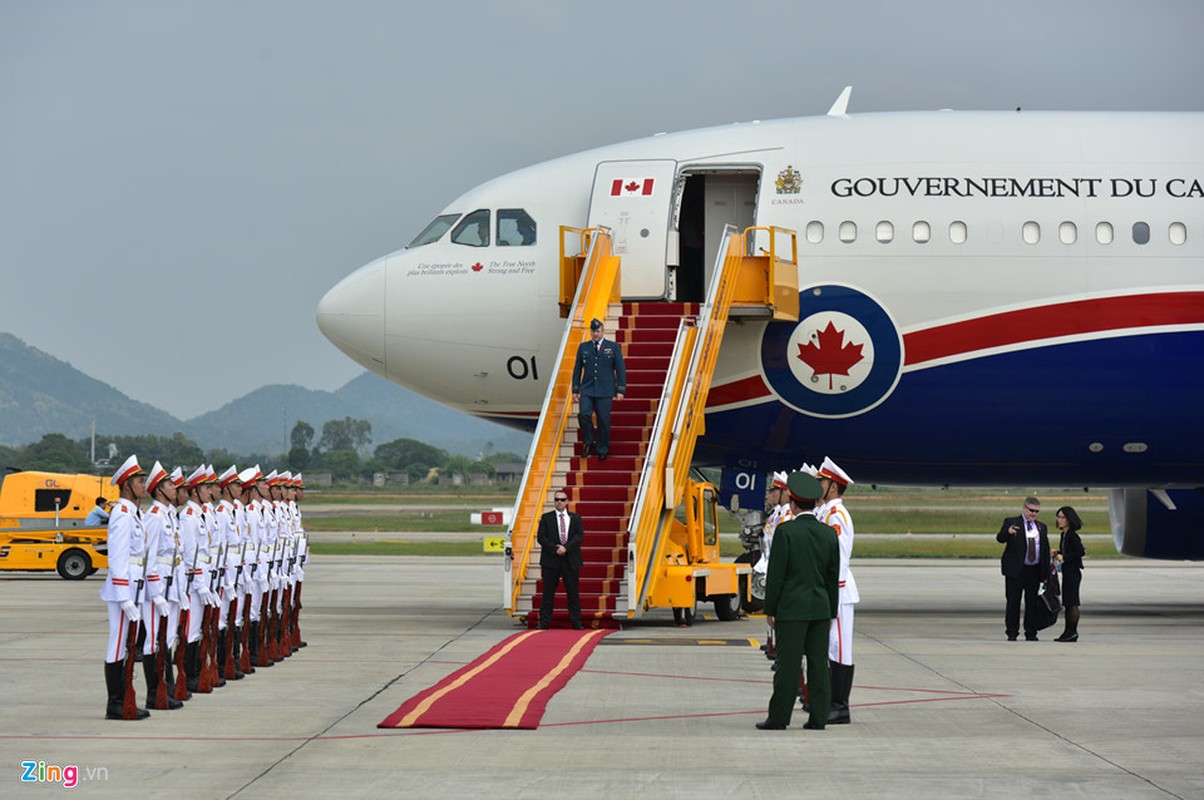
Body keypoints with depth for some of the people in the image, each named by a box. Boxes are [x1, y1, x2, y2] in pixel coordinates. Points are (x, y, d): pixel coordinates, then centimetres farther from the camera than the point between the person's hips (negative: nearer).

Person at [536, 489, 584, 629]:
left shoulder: (575, 518, 10)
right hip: (551, 560, -1)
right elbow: (541, 538, -2)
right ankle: (544, 623, 3)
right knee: (548, 593, 1)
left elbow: (580, 536, -1)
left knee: (573, 593, 2)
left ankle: (576, 623, 6)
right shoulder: (546, 518, 6)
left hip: (570, 560, 1)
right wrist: (555, 549, -14)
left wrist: (566, 547, -15)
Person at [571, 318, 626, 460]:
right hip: (587, 390, 2)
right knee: (584, 414, -17)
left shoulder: (613, 347, 5)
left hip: (605, 391, -2)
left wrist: (620, 390, -3)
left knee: (603, 420, -1)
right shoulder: (583, 347, 11)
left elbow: (620, 369, 3)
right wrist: (575, 390, 9)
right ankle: (588, 443, 3)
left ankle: (602, 450, 12)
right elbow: (577, 369, 13)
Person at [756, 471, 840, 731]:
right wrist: (831, 612, 17)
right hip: (820, 608, 5)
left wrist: (770, 610, -3)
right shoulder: (829, 534, 5)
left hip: (791, 609, -5)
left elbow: (776, 574, -10)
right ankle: (818, 717, 6)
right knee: (818, 663, 5)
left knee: (789, 664, -3)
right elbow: (833, 576, 10)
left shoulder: (785, 531, -10)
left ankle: (779, 716, 0)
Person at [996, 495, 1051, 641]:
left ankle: (1031, 633, 14)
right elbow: (999, 538, -16)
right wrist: (1008, 532, -40)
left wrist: (1046, 573, 9)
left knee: (1032, 602, 7)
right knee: (1013, 602, 0)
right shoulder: (1011, 522, -1)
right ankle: (1012, 633, 5)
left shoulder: (1041, 527, 14)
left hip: (1035, 571, 4)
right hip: (1016, 569, -4)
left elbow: (1046, 550, 15)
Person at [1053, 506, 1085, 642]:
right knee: (1067, 603, 11)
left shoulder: (1072, 536, -15)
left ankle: (1072, 632, -3)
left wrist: (1064, 557, -19)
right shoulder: (1064, 535, 14)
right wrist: (1058, 553, 7)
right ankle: (1069, 632, 14)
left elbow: (1081, 552, -23)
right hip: (1067, 572, 10)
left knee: (1071, 603, -6)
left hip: (1073, 572, -10)